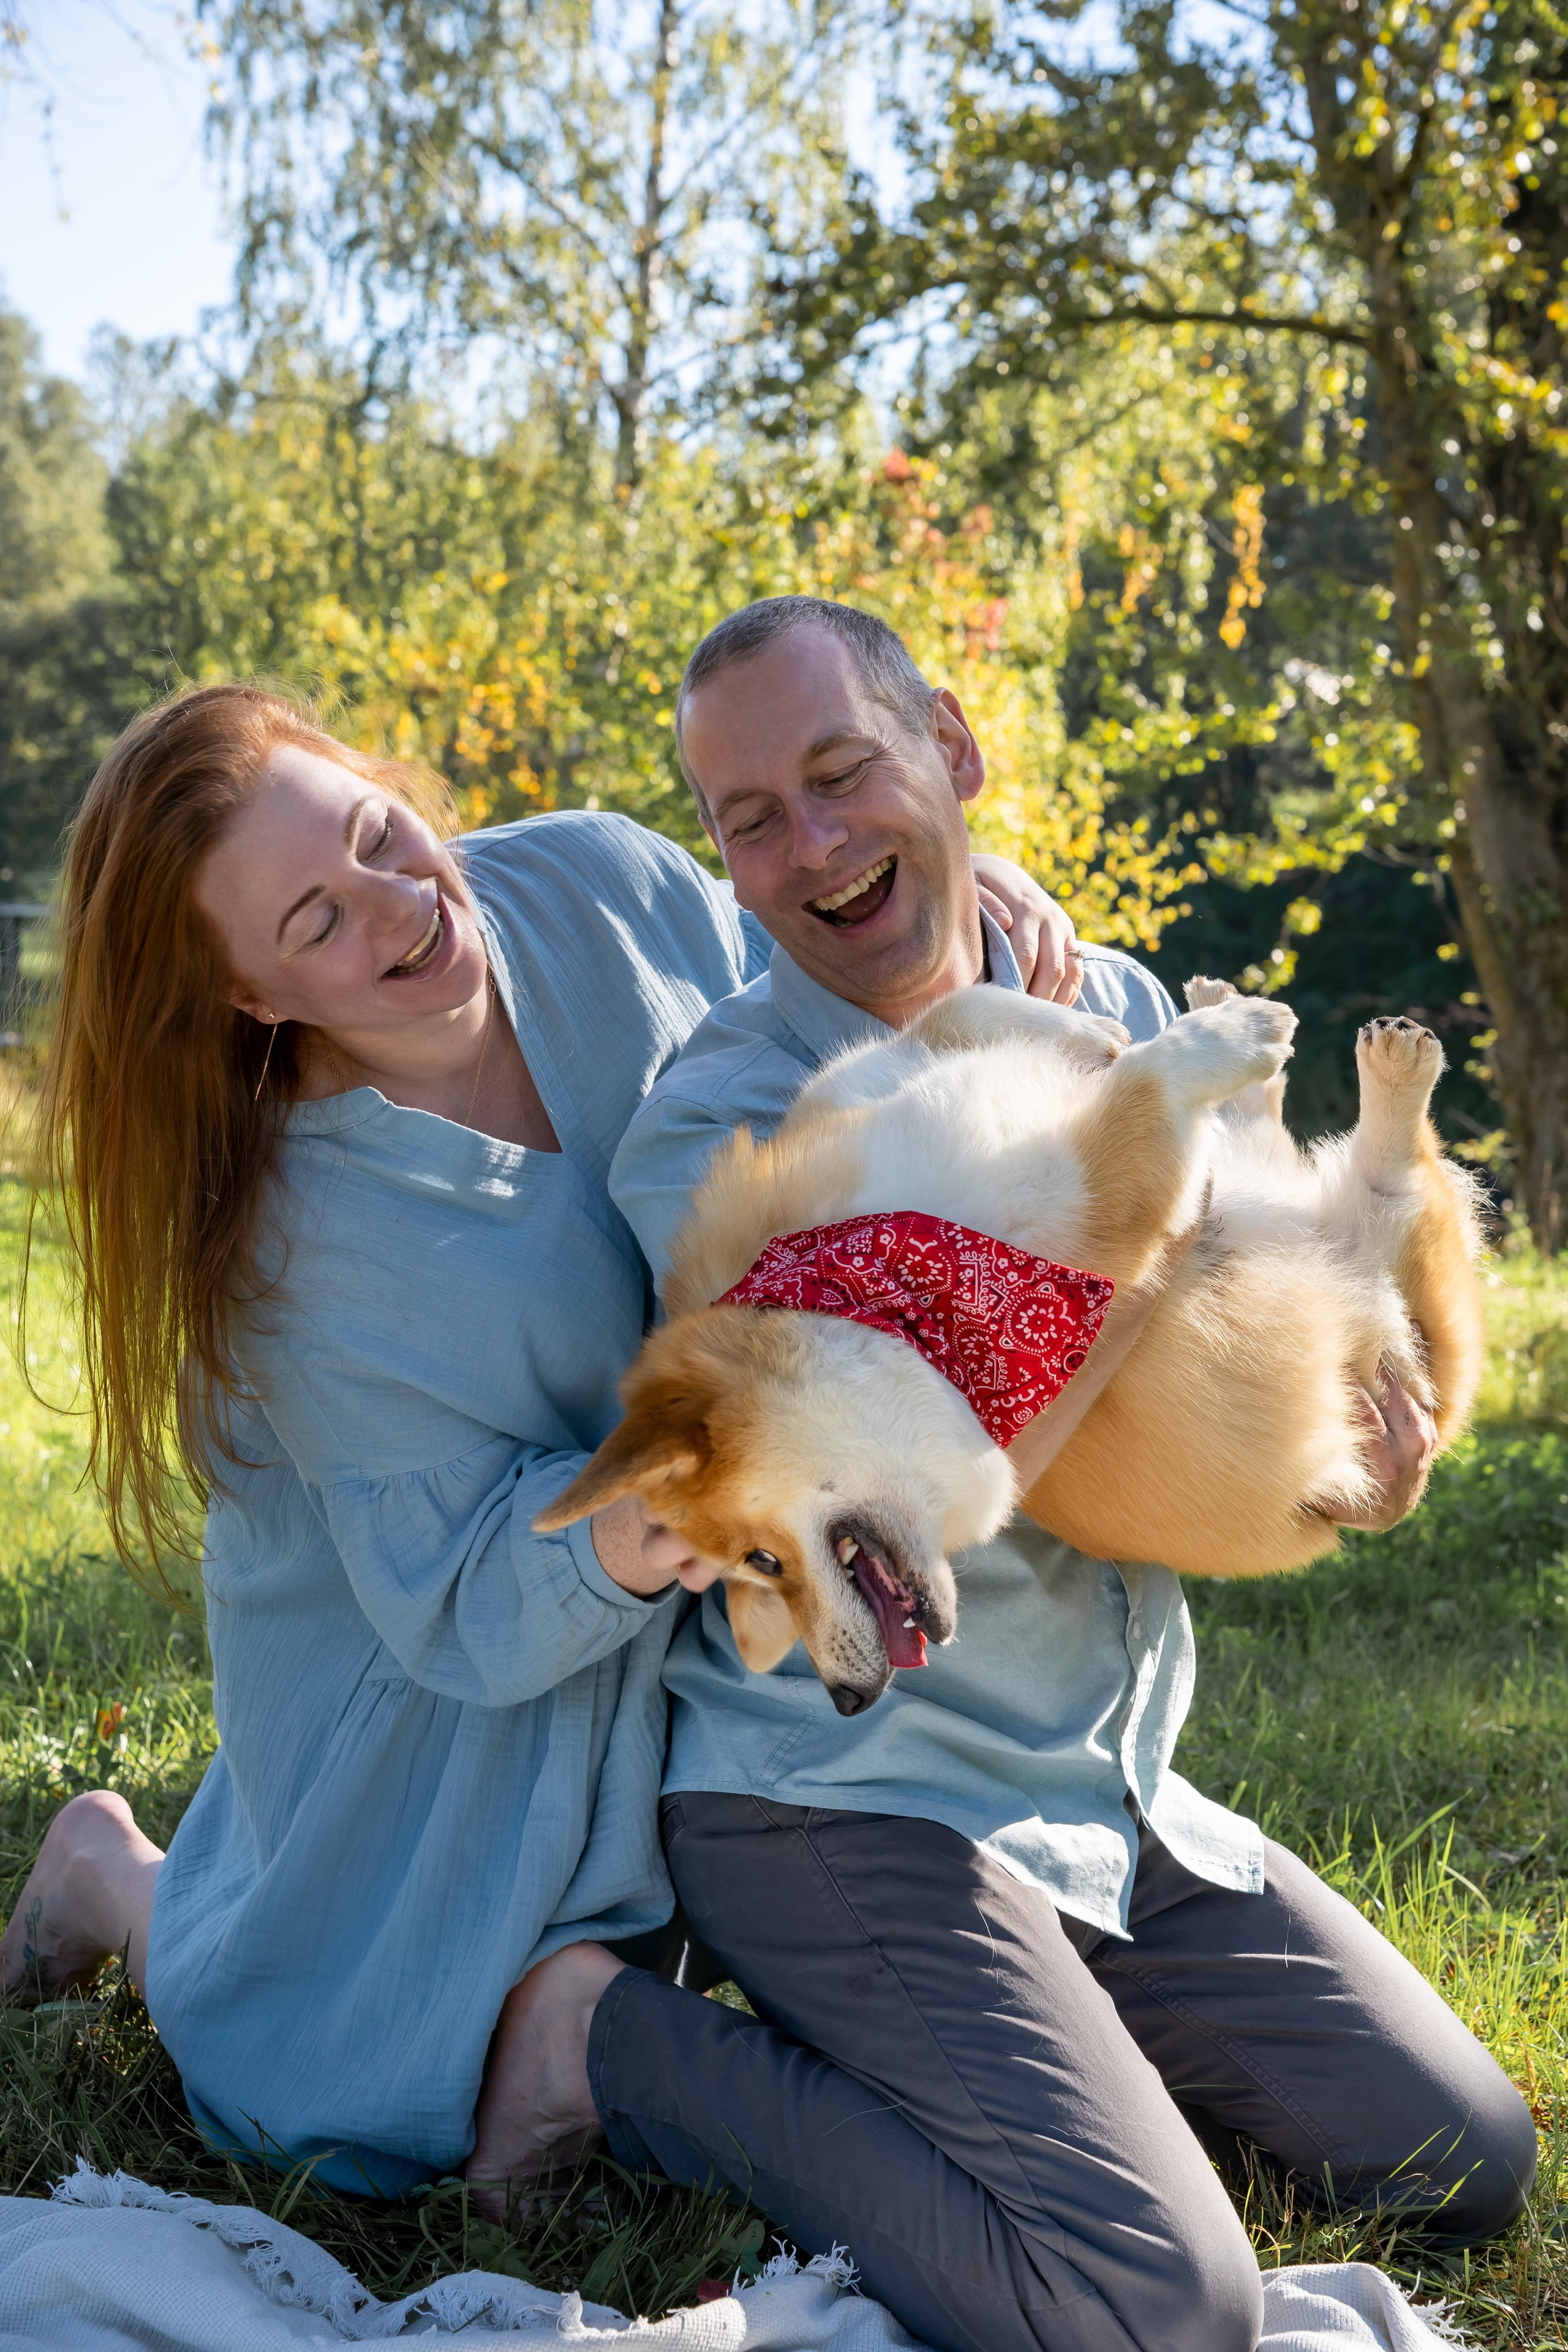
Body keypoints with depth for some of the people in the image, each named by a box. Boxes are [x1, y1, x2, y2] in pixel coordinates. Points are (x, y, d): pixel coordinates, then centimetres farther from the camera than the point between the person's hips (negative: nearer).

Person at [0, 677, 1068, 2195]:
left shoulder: (600, 884, -17)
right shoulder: (301, 1236, -32)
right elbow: (471, 1609, -26)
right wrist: (640, 1529, -48)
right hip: (444, 1673, -5)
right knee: (381, 2109, 9)